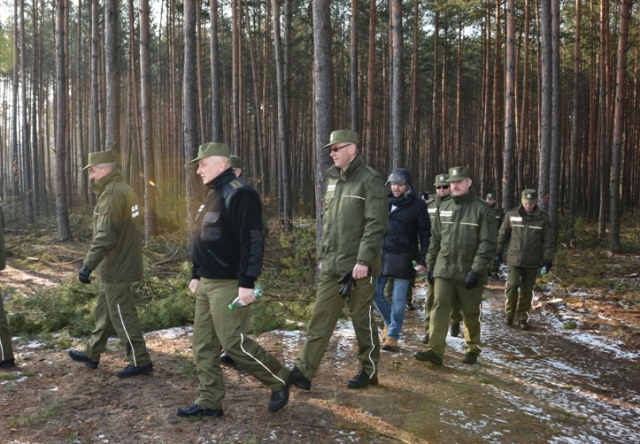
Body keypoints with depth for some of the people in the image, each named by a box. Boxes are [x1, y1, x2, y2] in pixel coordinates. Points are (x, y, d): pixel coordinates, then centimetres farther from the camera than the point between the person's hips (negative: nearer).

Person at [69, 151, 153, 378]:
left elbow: (105, 236, -26)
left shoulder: (112, 194, -20)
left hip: (116, 267, -10)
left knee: (122, 315, -2)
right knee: (104, 309, 20)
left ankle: (140, 362, 6)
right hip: (118, 264, 10)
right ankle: (92, 354, 33)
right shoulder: (123, 189, 12)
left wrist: (87, 265, -24)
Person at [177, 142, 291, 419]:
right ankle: (209, 401, 22)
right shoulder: (214, 195, 16)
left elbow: (252, 241, -23)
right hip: (208, 283, 10)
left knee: (233, 342, -5)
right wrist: (196, 275, 20)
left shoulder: (239, 194, -16)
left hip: (229, 284, -10)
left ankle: (280, 380, 15)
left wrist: (247, 283, -25)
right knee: (203, 344, 11)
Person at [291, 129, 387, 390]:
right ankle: (304, 372, 10)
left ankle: (369, 371, 24)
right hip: (331, 265, 7)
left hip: (358, 266, -7)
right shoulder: (333, 180, 14)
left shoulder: (370, 180, -9)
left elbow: (376, 224, -15)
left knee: (362, 320, 7)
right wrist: (322, 256, 16)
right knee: (320, 318, 6)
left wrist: (363, 260, -20)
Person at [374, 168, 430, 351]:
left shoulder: (417, 205, -4)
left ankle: (393, 335, 12)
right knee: (375, 292, 5)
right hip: (381, 254, 4)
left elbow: (425, 235, -3)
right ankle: (389, 322, 30)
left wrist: (422, 260, -9)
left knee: (398, 298, 1)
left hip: (403, 257, -4)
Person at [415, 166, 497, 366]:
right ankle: (435, 351, -5)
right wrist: (430, 264, 11)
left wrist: (476, 270, -16)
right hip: (443, 270, 3)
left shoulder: (481, 209, -5)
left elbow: (487, 244, -10)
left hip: (468, 273, -3)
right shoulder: (443, 208, 10)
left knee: (471, 313, 10)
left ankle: (473, 349, 28)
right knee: (439, 309, -6)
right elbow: (435, 239, 14)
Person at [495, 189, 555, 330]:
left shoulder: (543, 218, -3)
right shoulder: (511, 215, -2)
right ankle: (509, 312, 14)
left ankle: (523, 316, 21)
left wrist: (548, 259, -6)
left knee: (527, 290, 7)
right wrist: (499, 252, 5)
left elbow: (548, 241, -1)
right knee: (512, 285, -8)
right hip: (514, 259, 0)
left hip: (532, 261, 0)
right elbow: (503, 234, 6)